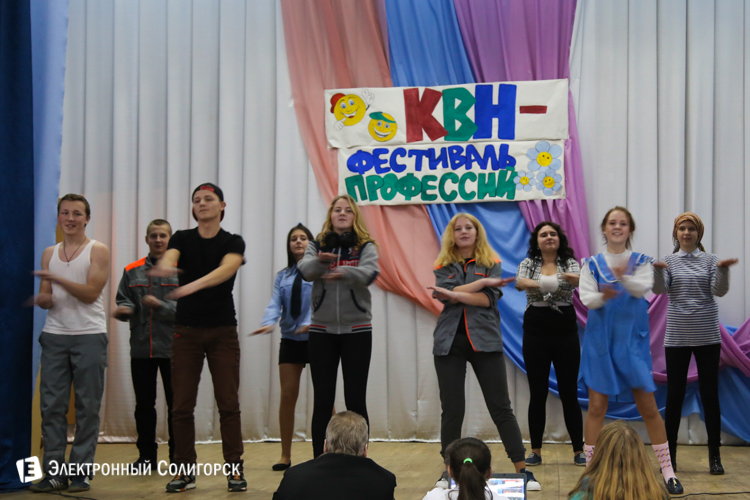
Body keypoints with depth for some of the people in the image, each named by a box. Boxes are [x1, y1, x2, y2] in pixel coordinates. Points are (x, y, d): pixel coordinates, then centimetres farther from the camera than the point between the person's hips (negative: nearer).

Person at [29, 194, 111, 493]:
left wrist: (57, 279, -19)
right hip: (54, 334, 4)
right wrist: (42, 298, -10)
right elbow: (45, 298, 14)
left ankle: (81, 472, 5)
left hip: (89, 336, -4)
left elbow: (91, 292, -9)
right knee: (51, 405, 0)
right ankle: (55, 472, 6)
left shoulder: (97, 251, 2)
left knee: (87, 407, -1)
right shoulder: (49, 254, 16)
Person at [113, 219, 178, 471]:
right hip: (141, 348, 3)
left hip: (172, 348, -3)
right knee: (144, 404, 9)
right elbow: (123, 302, 9)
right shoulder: (132, 271, 9)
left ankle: (178, 456, 14)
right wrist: (124, 309, -13)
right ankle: (146, 456, 19)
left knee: (176, 404, 4)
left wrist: (161, 305, -20)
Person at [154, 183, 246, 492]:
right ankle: (185, 471, 11)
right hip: (186, 330, 2)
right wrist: (165, 267, -43)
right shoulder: (182, 239, 5)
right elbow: (169, 257, -17)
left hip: (223, 330, -1)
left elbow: (227, 268, -21)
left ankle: (235, 469, 6)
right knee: (182, 406, 1)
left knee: (228, 404, -2)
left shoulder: (233, 242, 0)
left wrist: (195, 284, -40)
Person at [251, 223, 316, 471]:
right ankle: (285, 455, 11)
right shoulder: (283, 276, 12)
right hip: (290, 339, 4)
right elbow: (275, 304, 1)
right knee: (287, 396, 3)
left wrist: (311, 322, -30)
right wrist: (268, 323, -19)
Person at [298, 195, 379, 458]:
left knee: (356, 399, 1)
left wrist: (344, 272, -39)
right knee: (322, 400, 4)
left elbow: (369, 274, -18)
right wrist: (320, 260, -33)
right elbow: (305, 271, -11)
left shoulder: (366, 246, 3)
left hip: (357, 330, -1)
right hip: (322, 330, 1)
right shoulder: (317, 245, 8)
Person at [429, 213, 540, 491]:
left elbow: (489, 298, -9)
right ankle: (449, 471, 14)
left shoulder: (491, 263, 7)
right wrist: (483, 281, -11)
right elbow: (447, 294, -10)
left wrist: (455, 294, -14)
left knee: (501, 407, -1)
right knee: (452, 409, 2)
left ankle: (522, 470, 4)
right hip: (450, 341, 1)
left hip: (484, 339, -1)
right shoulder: (444, 266, 10)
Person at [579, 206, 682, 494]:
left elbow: (643, 287, -15)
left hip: (632, 340, 0)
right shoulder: (592, 264, 5)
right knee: (596, 407, 0)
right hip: (601, 339, 0)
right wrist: (602, 296, -29)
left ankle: (667, 471, 13)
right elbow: (585, 297, -7)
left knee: (648, 407, 2)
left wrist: (624, 277, -36)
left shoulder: (641, 262, 5)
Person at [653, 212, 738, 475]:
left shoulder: (710, 260, 5)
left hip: (707, 336, 0)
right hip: (677, 337, 0)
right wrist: (657, 271, -30)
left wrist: (723, 270, -25)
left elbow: (719, 291, -6)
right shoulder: (668, 261, 5)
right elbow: (660, 289, -10)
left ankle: (715, 456, 9)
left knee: (710, 394, 2)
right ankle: (669, 455, 11)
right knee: (674, 396, 2)